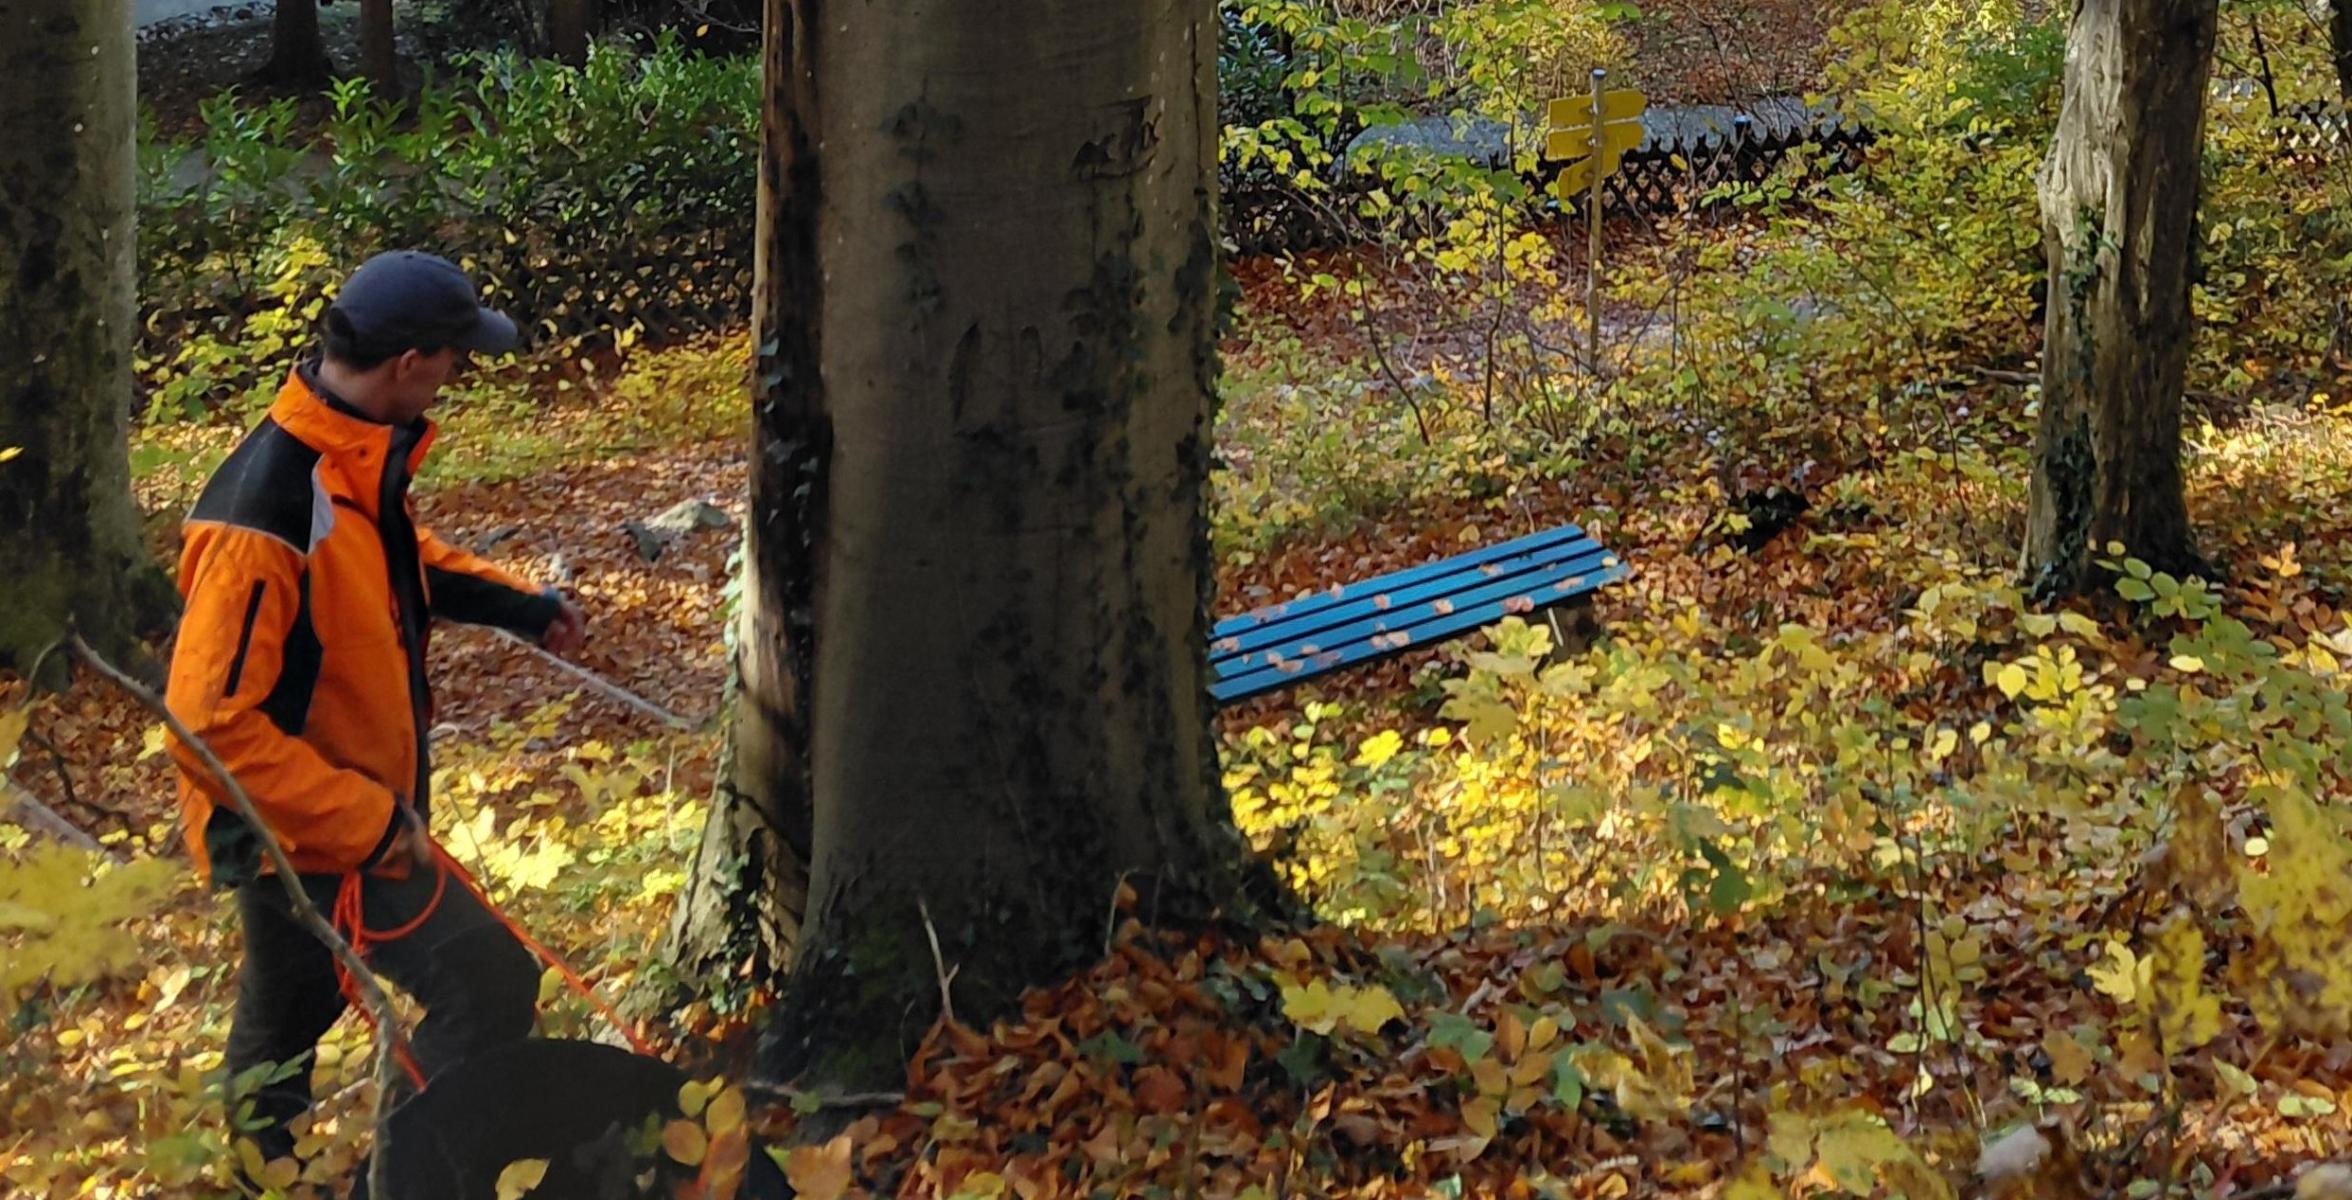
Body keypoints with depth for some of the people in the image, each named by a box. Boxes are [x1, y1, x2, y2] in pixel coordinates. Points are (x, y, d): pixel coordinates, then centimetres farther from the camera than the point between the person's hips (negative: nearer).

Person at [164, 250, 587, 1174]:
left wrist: (512, 603, 7)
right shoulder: (269, 516, -33)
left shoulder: (360, 457, -4)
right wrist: (366, 823, -28)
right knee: (490, 987, -8)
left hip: (348, 811, 9)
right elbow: (209, 720, -31)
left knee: (287, 1013, 26)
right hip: (307, 838, -9)